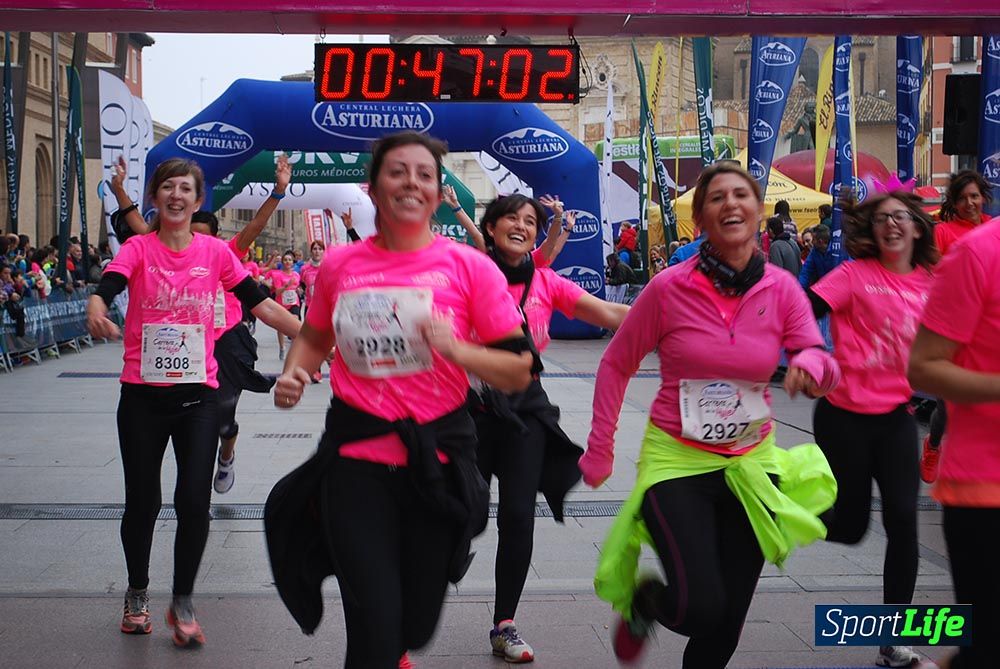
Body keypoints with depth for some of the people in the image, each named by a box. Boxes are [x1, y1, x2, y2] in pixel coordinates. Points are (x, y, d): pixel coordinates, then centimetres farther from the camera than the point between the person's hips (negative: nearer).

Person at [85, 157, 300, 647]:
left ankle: (182, 603, 15)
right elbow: (105, 290, -20)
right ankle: (137, 593, 33)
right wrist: (96, 312, -43)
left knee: (194, 502, -5)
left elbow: (259, 303, 2)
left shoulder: (215, 252, 3)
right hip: (143, 396, -1)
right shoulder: (138, 248, -2)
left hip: (198, 396, 1)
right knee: (142, 501, 10)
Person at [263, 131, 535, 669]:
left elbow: (519, 372, -4)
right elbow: (314, 338, 20)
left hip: (436, 460, 0)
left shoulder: (468, 267, -5)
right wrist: (292, 375, 0)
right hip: (355, 458, 0)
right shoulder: (338, 264, 1)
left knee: (416, 626, 16)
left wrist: (456, 348, -19)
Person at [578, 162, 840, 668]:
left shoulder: (781, 289, -5)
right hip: (676, 460, -3)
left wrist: (811, 363, -33)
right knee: (700, 608, -18)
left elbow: (827, 371, -9)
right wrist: (599, 450, -2)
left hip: (750, 465, 4)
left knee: (726, 626, 11)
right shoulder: (669, 288, -12)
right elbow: (616, 365, -1)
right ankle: (642, 601, 18)